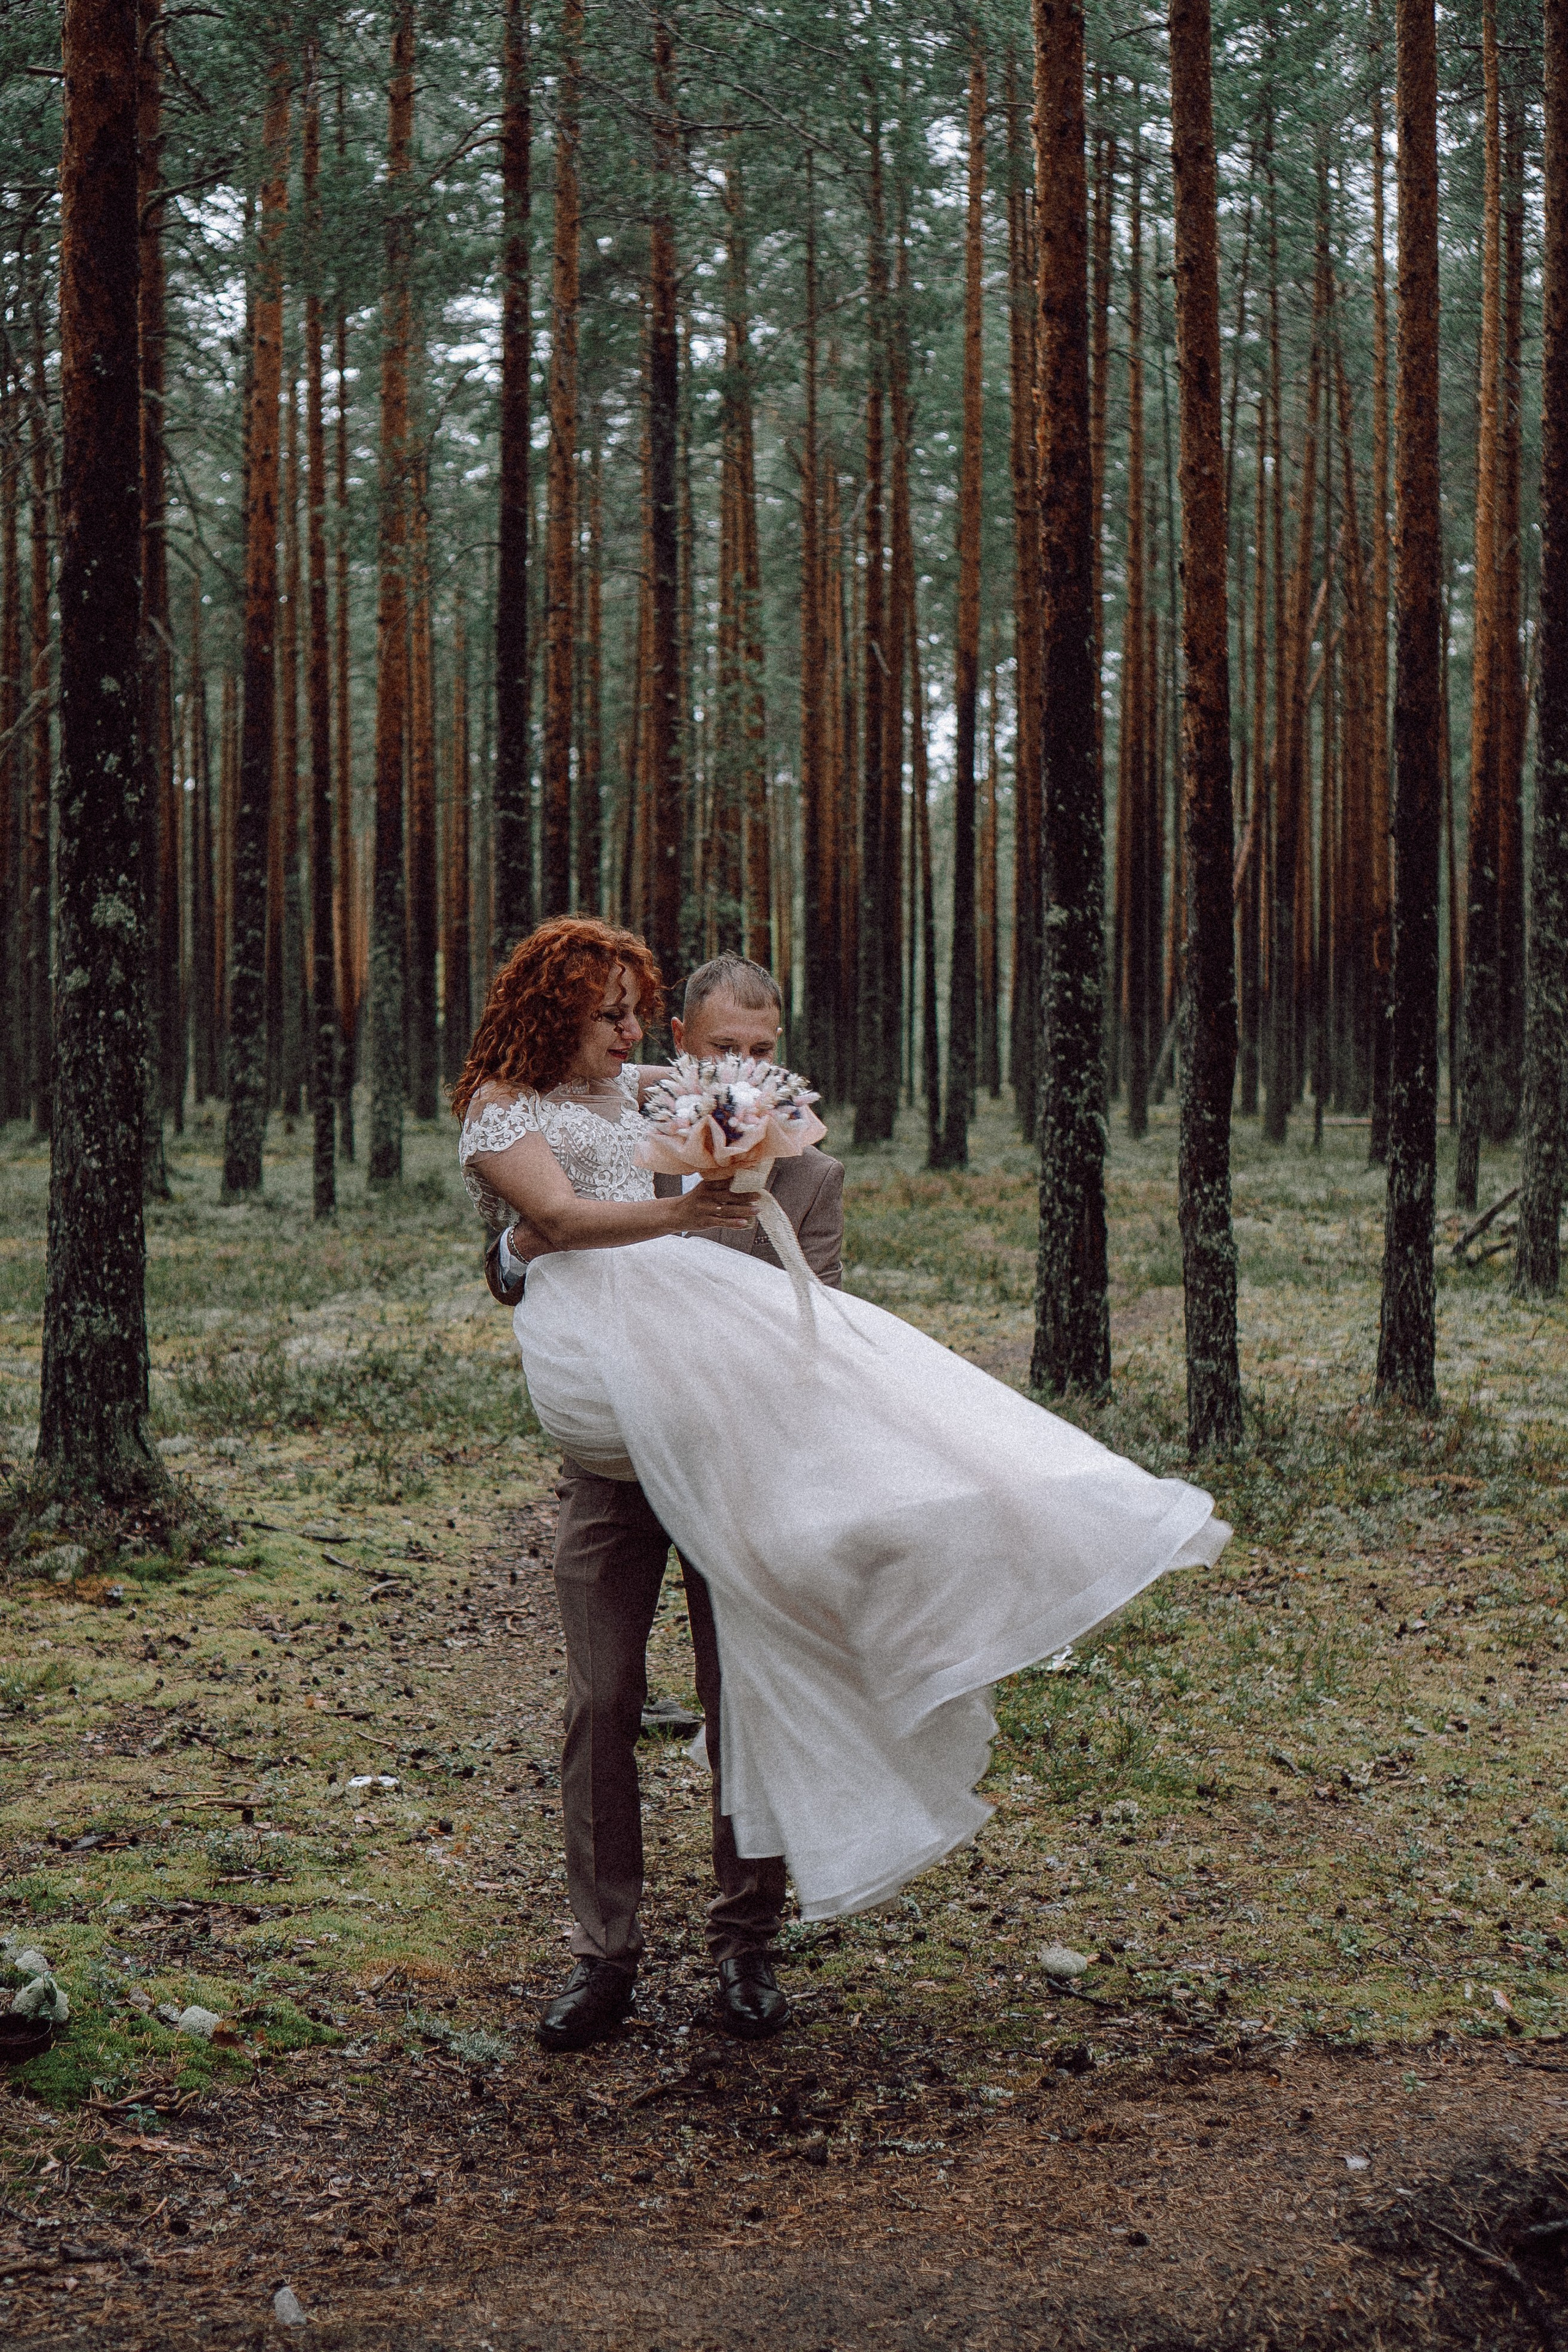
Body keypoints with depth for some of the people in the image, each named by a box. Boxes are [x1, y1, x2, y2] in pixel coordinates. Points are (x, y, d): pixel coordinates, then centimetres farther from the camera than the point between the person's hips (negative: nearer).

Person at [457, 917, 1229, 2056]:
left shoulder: (628, 1090, 25)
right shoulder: (501, 1107, 4)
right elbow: (556, 1215, -14)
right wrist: (675, 1213, -28)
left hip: (678, 1293, 7)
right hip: (592, 1330, -7)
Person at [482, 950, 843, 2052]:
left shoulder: (810, 1179, 1)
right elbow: (514, 1279, 6)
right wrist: (523, 1244, -19)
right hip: (612, 1469, 1)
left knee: (747, 1715, 5)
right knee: (602, 1711, 2)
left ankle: (747, 1948, 20)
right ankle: (604, 1954, 13)